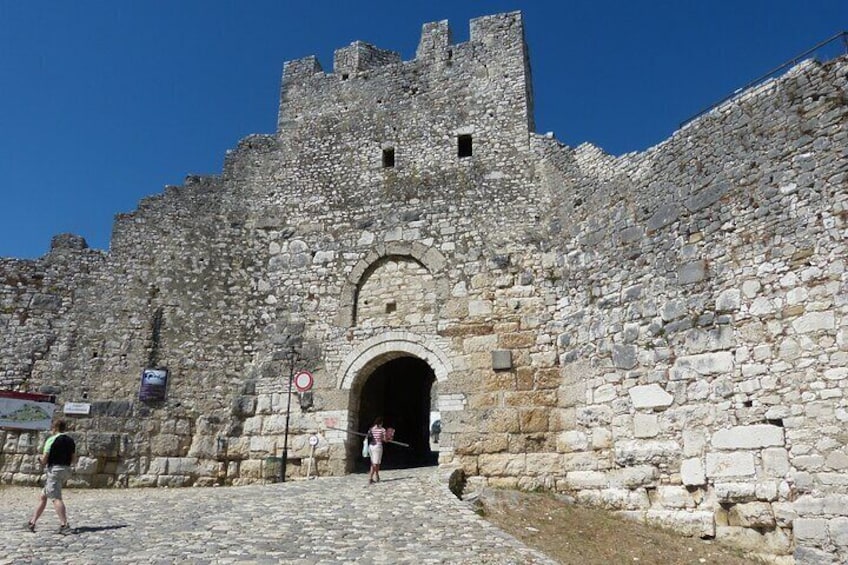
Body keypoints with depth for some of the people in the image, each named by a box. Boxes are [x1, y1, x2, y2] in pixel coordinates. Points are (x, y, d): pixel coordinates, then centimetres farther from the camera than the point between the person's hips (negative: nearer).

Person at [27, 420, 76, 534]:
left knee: (56, 498, -10)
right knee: (43, 496, 19)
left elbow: (44, 459, -10)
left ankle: (64, 525, -19)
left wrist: (43, 462, 11)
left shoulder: (51, 440, -9)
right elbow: (72, 458, 13)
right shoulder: (71, 440, 12)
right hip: (66, 469, 8)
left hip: (54, 469, -8)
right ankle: (32, 522, 26)